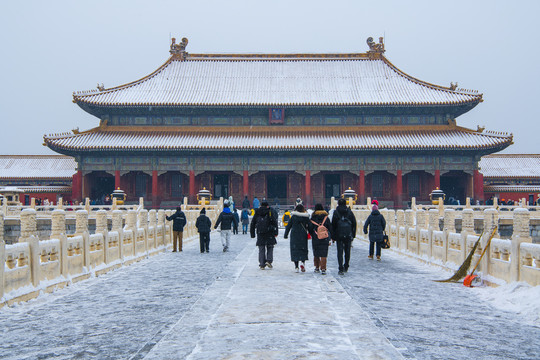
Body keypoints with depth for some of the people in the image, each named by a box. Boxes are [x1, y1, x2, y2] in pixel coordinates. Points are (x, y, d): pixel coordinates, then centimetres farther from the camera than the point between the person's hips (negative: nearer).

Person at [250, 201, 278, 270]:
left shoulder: (257, 213, 9)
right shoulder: (270, 212, 1)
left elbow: (252, 224, 11)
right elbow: (275, 222, -5)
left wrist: (252, 234, 16)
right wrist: (276, 232, -3)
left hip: (260, 233, 2)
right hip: (269, 233, -2)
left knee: (261, 249, 6)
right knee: (270, 247, 11)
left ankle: (262, 264, 2)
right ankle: (269, 260, -5)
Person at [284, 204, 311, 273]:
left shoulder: (293, 217, -1)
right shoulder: (306, 217, 1)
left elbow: (288, 226, 2)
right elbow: (309, 227, 5)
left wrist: (285, 235, 10)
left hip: (294, 236, 0)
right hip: (303, 236, 0)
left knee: (295, 250, 5)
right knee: (303, 249, 9)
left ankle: (296, 266, 1)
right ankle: (303, 262, -15)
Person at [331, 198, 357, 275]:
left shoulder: (336, 212, -1)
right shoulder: (349, 212, 5)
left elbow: (333, 225, -1)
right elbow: (354, 224, 6)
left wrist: (333, 236, 4)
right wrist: (353, 235, 12)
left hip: (339, 235, -2)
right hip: (348, 235, 2)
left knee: (340, 252, 0)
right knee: (347, 251, 13)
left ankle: (341, 269, -8)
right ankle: (346, 267, 21)